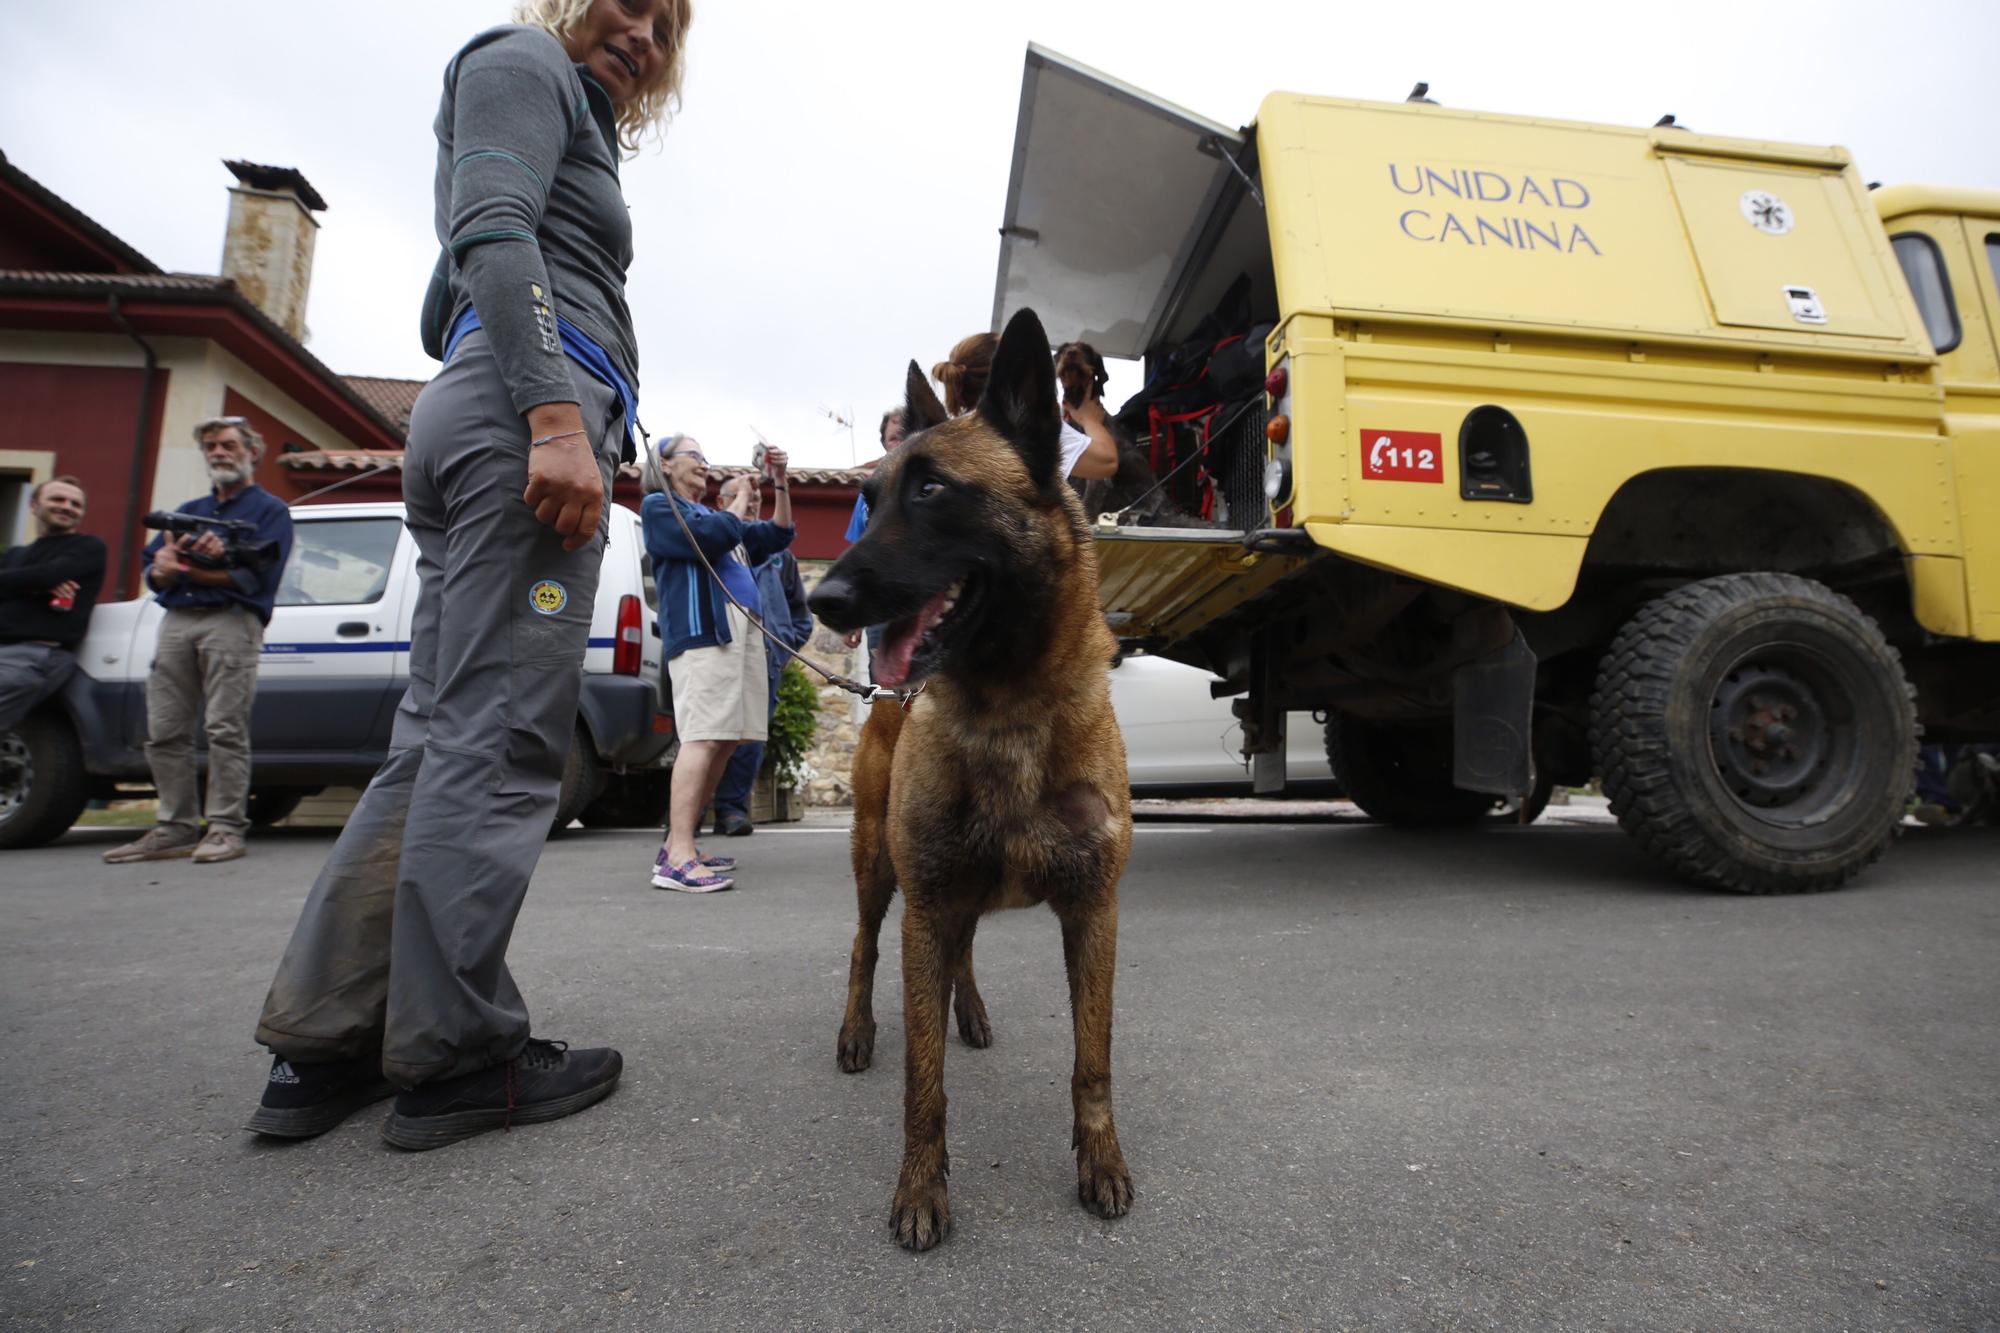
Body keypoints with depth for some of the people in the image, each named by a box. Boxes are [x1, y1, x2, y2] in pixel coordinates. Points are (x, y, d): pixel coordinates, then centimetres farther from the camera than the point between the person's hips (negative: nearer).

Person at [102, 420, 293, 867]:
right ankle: (176, 828, 10)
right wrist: (165, 566, -7)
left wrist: (186, 569, -5)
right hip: (176, 622, 7)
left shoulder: (270, 510, 8)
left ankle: (226, 828, -7)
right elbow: (154, 571, 17)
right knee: (164, 731, 4)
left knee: (225, 729, -10)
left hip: (232, 621, -6)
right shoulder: (188, 510, 27)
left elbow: (257, 575, -7)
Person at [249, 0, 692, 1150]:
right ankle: (459, 1055, -5)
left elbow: (445, 313, 34)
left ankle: (325, 1044, 7)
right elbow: (494, 232, -10)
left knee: (442, 740, 4)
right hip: (530, 406, -10)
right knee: (501, 742, -12)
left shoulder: (567, 117, 37)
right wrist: (557, 414, -22)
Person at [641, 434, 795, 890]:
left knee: (724, 741, 4)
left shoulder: (710, 513, 31)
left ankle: (677, 845, 9)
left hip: (742, 628, 9)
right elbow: (707, 538, -11)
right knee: (703, 738, -19)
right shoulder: (658, 505, 8)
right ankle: (679, 858, -22)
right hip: (701, 629, -8)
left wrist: (780, 481, 20)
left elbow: (778, 536, 29)